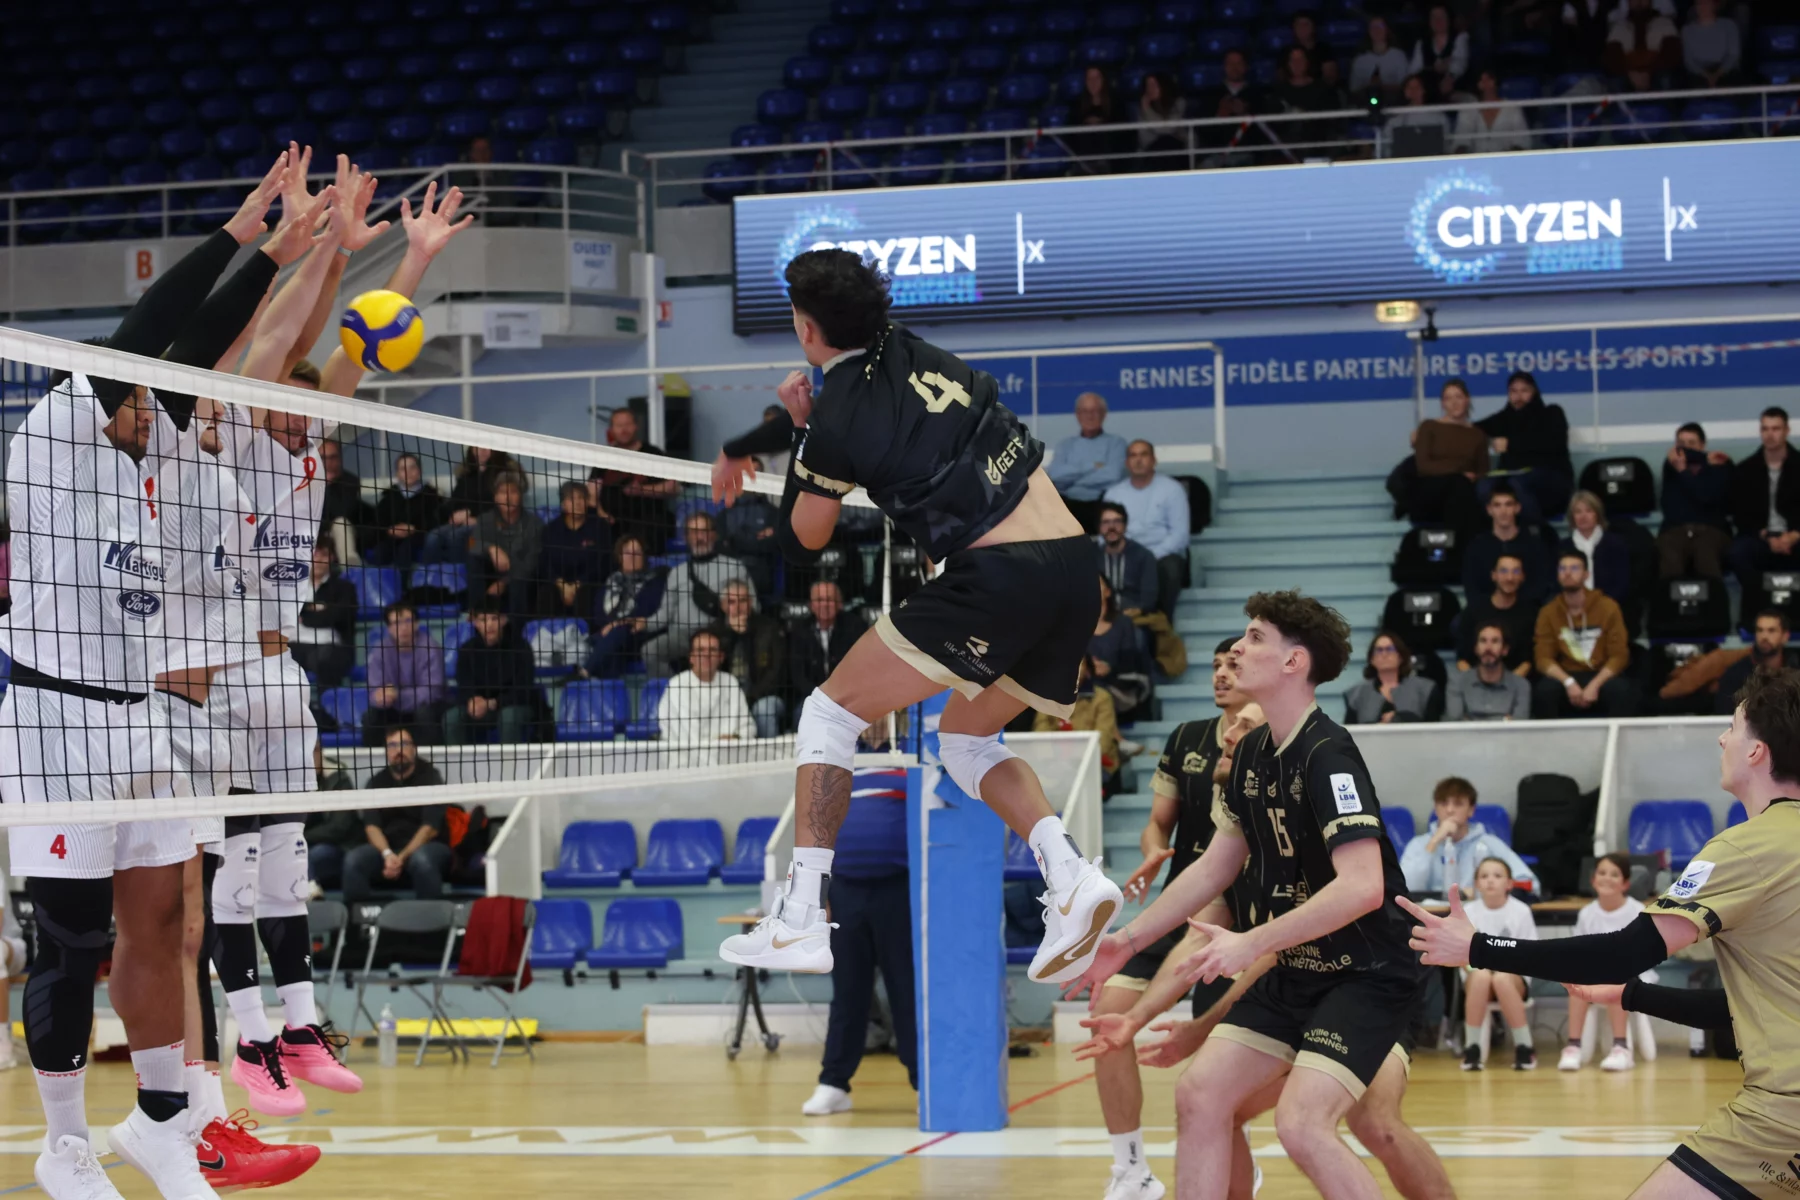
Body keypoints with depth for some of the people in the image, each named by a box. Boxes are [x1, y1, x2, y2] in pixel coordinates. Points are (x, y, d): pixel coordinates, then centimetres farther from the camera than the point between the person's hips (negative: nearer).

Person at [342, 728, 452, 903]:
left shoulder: (429, 777, 0)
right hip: (386, 848, 3)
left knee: (422, 860, -39)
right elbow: (371, 826, -2)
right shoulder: (377, 782, 10)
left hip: (426, 846, -3)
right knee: (353, 860, -27)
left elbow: (431, 827, -10)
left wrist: (402, 858, -21)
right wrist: (387, 854, -23)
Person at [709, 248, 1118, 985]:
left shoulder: (839, 421, -4)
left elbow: (805, 541, 12)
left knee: (832, 711, 7)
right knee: (965, 739, 26)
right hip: (1075, 567, 8)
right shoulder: (912, 352, 16)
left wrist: (801, 433, 20)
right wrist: (743, 447, 46)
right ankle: (1072, 878, 1)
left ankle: (801, 920, 0)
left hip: (995, 576, -8)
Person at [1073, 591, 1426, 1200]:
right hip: (1296, 973, 9)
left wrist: (1252, 943, -29)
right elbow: (1217, 864, 19)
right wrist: (1130, 937, 18)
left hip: (1367, 973, -9)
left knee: (1302, 1124, -23)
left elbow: (1362, 886, -30)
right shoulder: (1252, 752, 7)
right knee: (1200, 1094, 1)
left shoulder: (1328, 755, -21)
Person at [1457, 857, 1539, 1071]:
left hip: (1513, 975, -1)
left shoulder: (1520, 911, -3)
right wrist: (1471, 964, -20)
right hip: (1476, 975, 1)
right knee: (1481, 976, -36)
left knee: (1502, 979, -38)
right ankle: (1471, 1047, -26)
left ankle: (1524, 1047, -24)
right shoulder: (1469, 912, 2)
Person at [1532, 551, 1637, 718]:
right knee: (1544, 690, -33)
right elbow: (1544, 658, -2)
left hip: (1602, 675, -1)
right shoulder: (1549, 613, 4)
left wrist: (1594, 686, -19)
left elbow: (1619, 656, -4)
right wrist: (1569, 683, -21)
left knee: (1622, 690, -35)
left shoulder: (1608, 607, 0)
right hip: (1566, 677, 1)